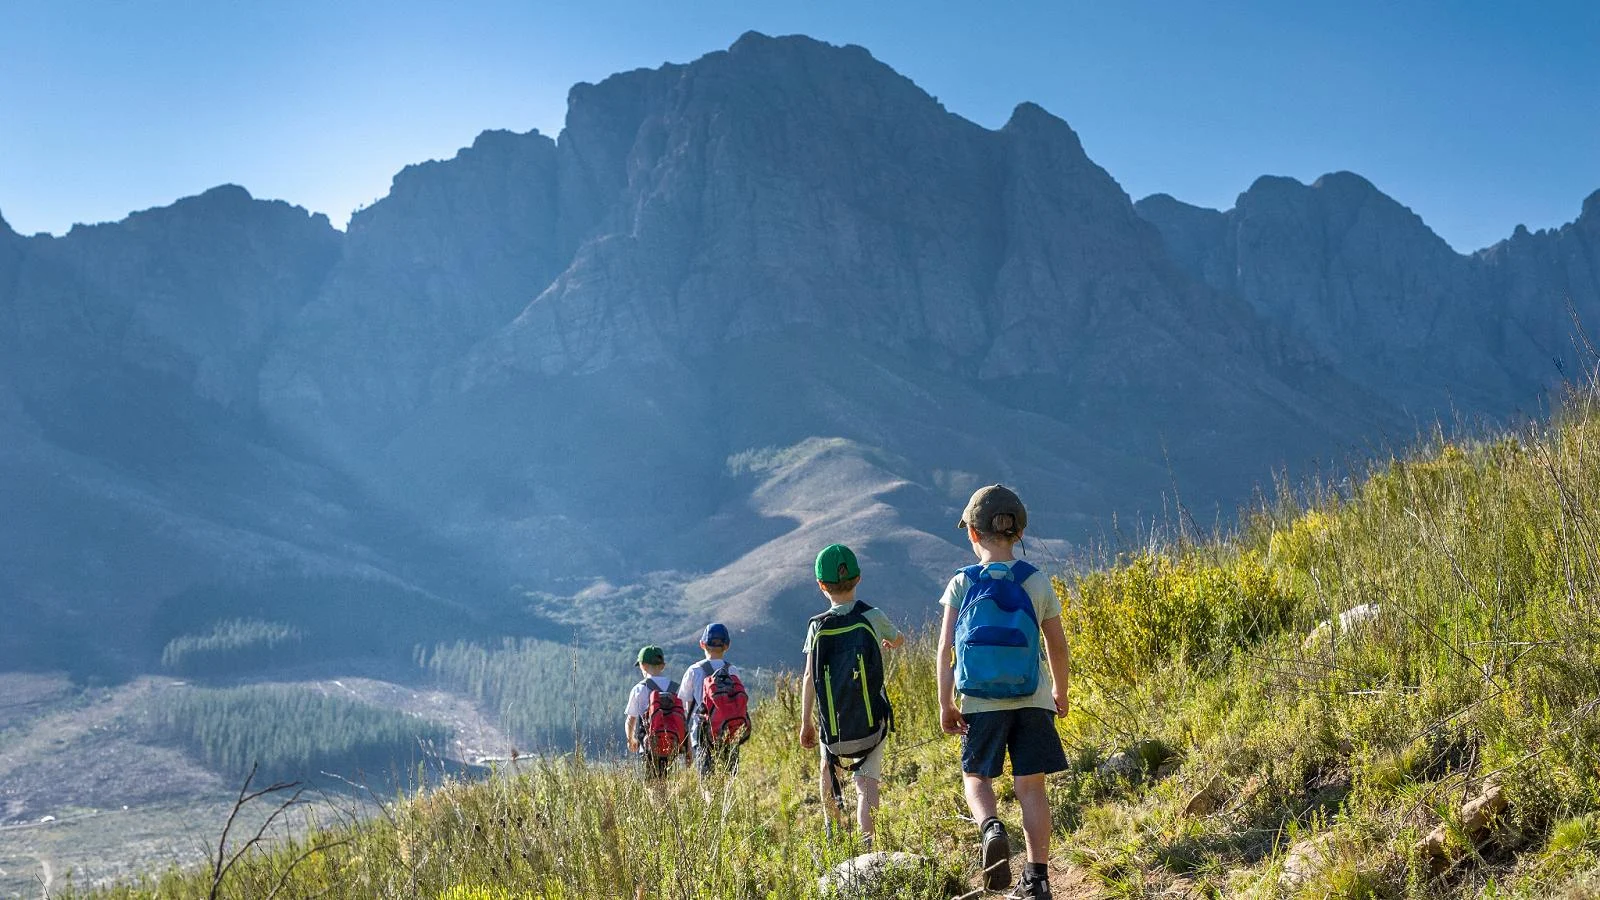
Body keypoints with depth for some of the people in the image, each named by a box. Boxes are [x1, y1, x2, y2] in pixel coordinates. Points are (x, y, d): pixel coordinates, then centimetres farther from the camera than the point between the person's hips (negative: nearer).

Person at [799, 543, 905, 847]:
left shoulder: (818, 626, -5)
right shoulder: (873, 617, -5)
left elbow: (809, 678, -6)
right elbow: (899, 640, 16)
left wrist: (806, 723, 2)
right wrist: (886, 643, 40)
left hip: (833, 725, 1)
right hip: (872, 721, -1)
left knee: (828, 768, 27)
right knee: (867, 783, 0)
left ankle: (834, 831, 30)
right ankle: (867, 843, -15)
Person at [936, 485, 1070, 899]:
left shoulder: (961, 584, -4)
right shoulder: (1037, 583, -1)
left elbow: (946, 650, -7)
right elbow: (1057, 646, 5)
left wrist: (945, 704, -1)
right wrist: (1060, 693, 20)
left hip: (980, 704, -1)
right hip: (1032, 701, 1)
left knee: (976, 776, 16)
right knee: (1031, 786, 6)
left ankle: (990, 828, -13)